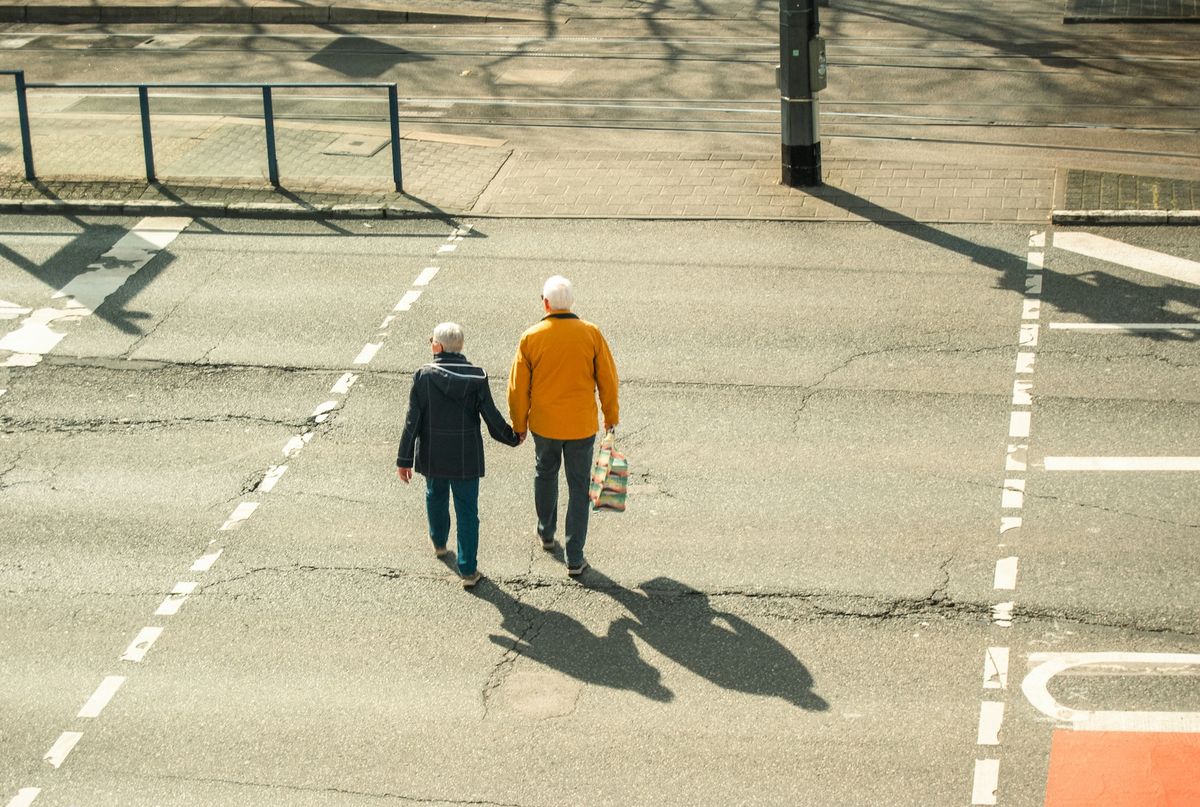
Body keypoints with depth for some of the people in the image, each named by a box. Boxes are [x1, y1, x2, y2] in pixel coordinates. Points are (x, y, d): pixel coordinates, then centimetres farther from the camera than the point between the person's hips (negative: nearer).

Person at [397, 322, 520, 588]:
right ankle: (468, 570, 7)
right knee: (467, 511, 7)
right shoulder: (477, 376, -12)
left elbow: (412, 421, -11)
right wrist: (512, 438, 12)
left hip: (433, 456, 1)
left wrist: (404, 459, -3)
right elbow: (492, 416, -7)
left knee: (436, 498, 27)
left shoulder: (424, 376, -14)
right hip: (466, 457, -1)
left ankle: (439, 543, 50)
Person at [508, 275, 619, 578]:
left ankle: (546, 533, 44)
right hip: (582, 425, -1)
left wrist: (519, 424, 10)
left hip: (544, 424, 1)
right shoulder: (591, 334, -11)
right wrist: (611, 414, 12)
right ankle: (575, 558, 9)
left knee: (545, 474, 26)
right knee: (578, 488, 8)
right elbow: (607, 379, -3)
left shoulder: (530, 338, -12)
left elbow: (518, 387, -4)